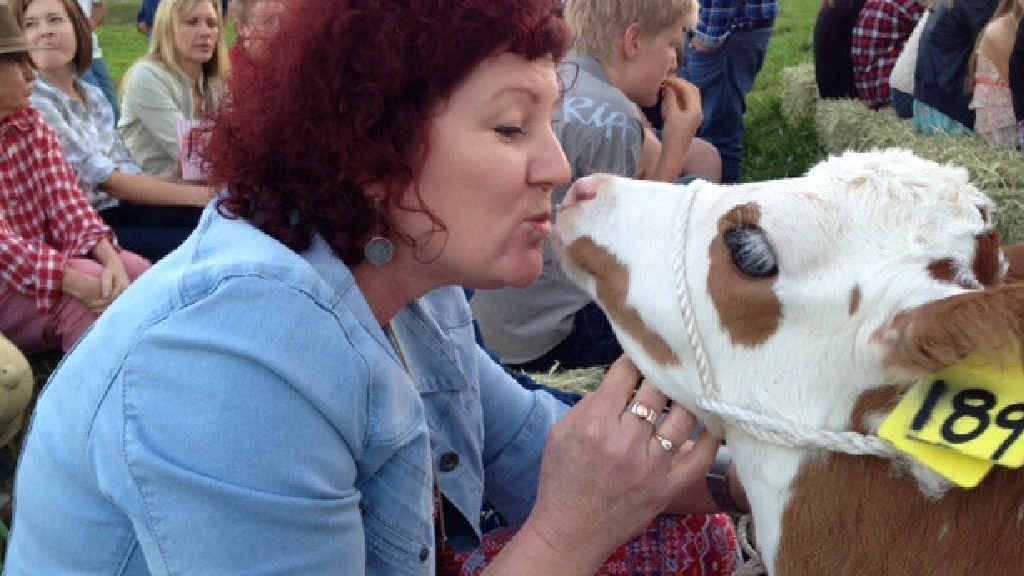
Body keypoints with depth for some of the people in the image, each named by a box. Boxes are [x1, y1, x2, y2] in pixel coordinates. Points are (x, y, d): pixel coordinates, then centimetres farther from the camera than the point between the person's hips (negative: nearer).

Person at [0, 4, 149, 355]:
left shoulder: (30, 123, 7)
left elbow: (64, 202, -3)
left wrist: (109, 257, -22)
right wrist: (78, 282, -34)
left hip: (47, 262, 6)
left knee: (137, 273, -16)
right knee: (91, 288, -28)